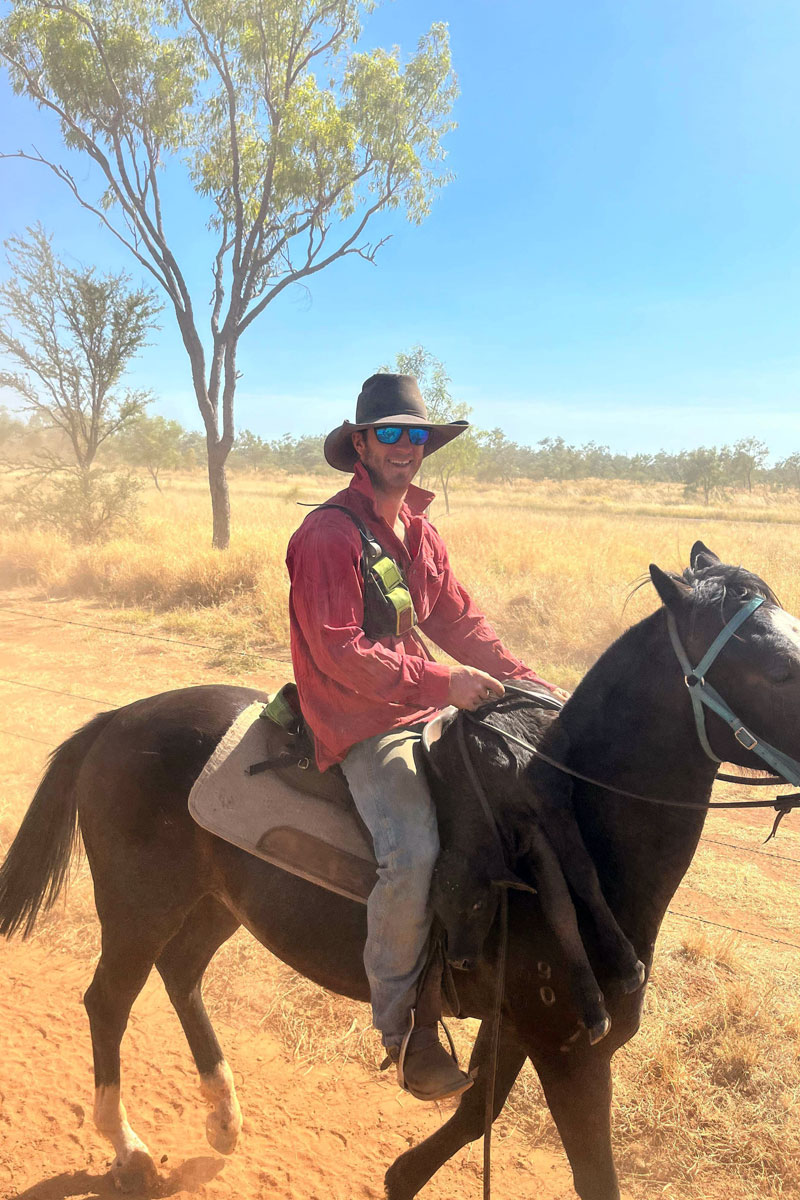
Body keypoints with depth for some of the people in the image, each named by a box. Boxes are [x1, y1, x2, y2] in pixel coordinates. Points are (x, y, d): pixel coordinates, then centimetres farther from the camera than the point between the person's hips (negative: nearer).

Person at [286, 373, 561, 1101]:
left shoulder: (418, 529, 13)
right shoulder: (328, 534, -13)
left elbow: (459, 619, 13)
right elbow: (340, 651, -20)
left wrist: (526, 683, 2)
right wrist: (442, 682, -24)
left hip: (423, 706, 9)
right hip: (358, 721, -8)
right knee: (413, 854, -27)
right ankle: (402, 1026, -3)